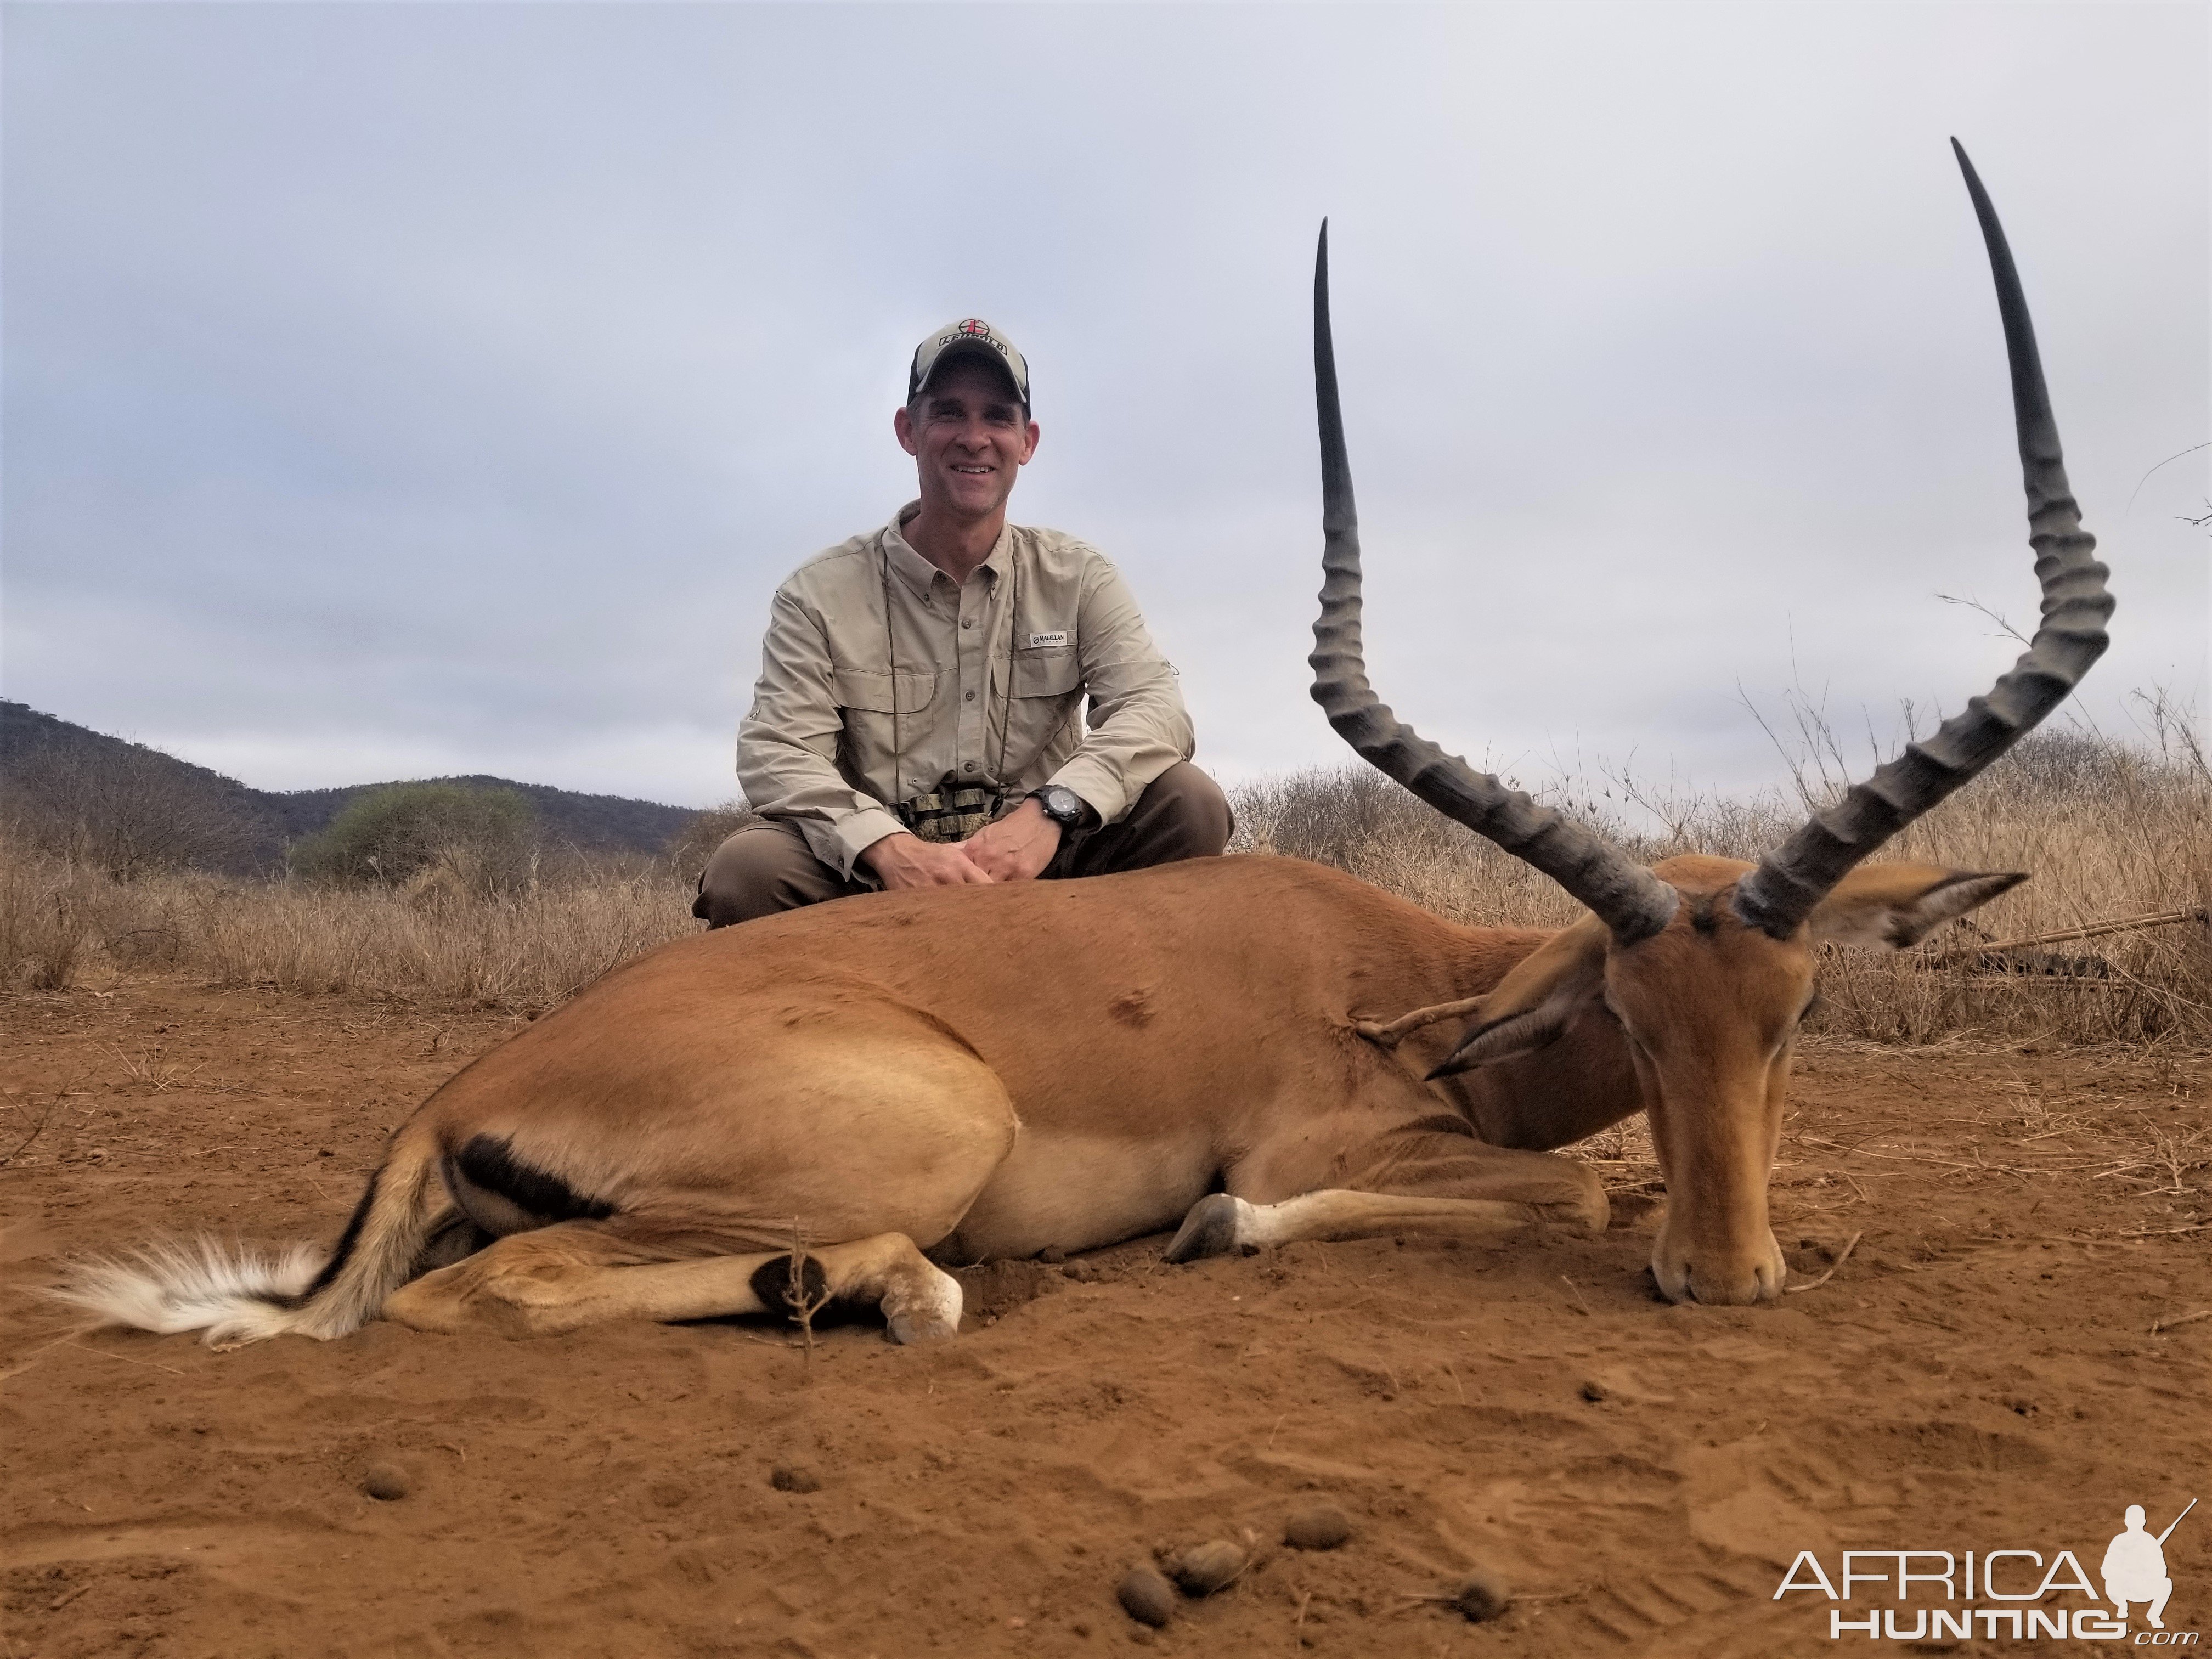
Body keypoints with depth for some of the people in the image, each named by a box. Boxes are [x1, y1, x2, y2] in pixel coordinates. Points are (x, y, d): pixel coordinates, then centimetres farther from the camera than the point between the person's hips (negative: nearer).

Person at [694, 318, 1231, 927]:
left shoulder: (1078, 577, 7)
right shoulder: (821, 594, 2)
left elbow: (1158, 708, -8)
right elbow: (776, 753, -9)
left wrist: (1053, 810, -28)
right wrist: (890, 848, -30)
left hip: (1042, 867, 2)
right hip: (879, 877, -1)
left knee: (1190, 801, -22)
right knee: (744, 869, -30)